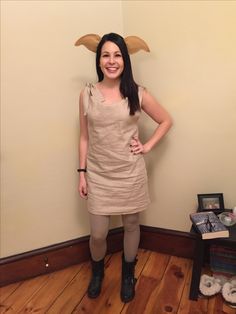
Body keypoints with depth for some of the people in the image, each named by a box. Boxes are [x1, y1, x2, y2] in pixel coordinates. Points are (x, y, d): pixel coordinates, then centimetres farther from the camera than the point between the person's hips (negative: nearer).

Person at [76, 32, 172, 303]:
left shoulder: (138, 94, -5)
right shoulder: (87, 94, -2)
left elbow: (166, 121, 7)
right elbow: (84, 137, 3)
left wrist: (147, 146, -3)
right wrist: (82, 172, 2)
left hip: (130, 174, 0)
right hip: (98, 175, 1)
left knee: (131, 225, 16)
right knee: (98, 234, 8)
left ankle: (128, 275, 44)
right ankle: (97, 272, 42)